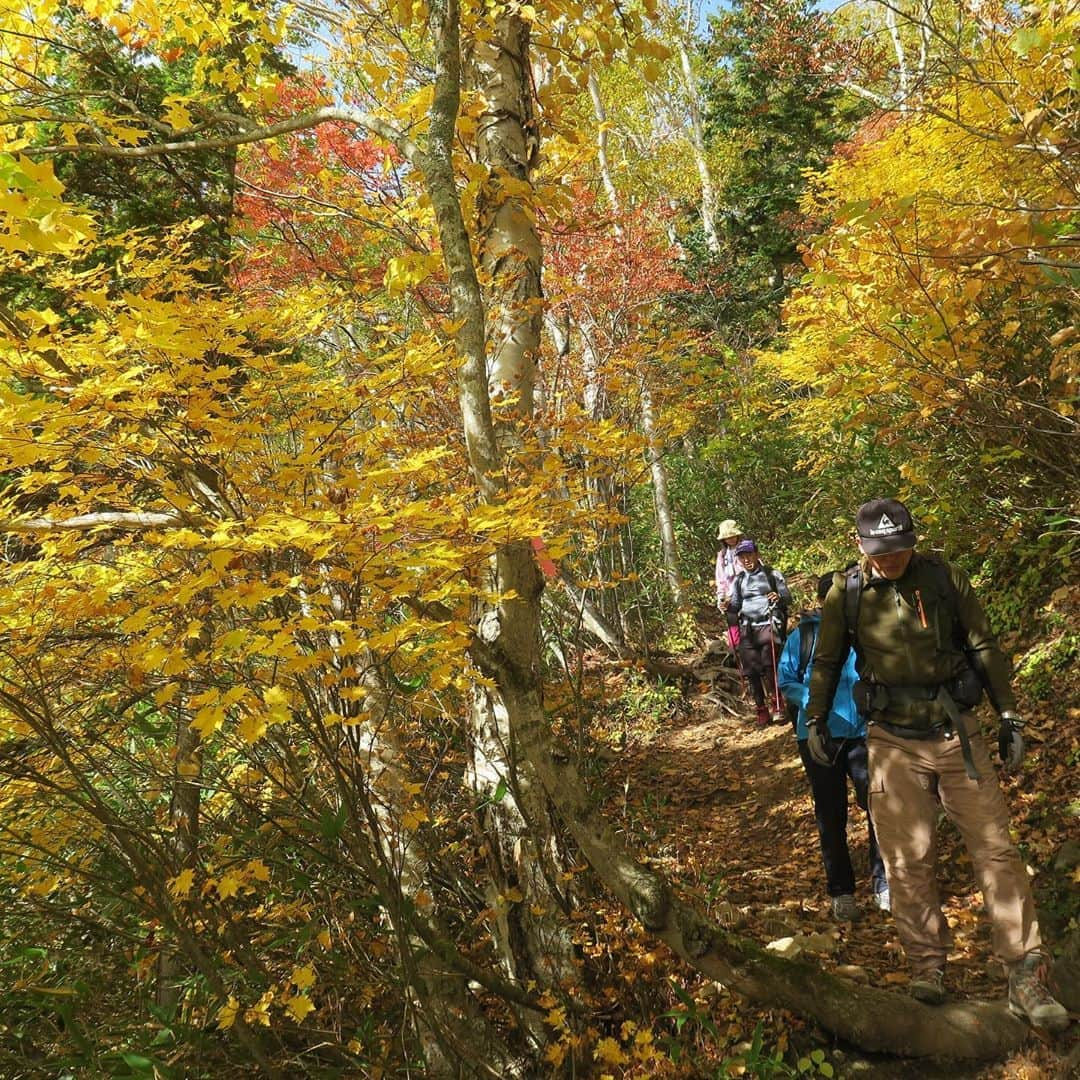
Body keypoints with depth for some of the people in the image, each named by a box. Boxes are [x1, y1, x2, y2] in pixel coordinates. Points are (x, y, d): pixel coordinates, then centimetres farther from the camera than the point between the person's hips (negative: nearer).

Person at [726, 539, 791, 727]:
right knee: (751, 670, -3)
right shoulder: (739, 580, 16)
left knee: (769, 666, -19)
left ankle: (776, 706, -7)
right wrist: (727, 607, -3)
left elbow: (788, 597, 7)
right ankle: (761, 712, 6)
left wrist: (779, 597, -15)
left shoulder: (772, 574, 8)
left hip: (769, 624, -3)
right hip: (747, 628, 3)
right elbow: (735, 605, 19)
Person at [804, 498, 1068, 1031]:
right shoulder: (845, 593, -7)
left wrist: (1008, 716, 5)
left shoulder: (946, 579, -7)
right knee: (907, 860, 4)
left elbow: (984, 648, 4)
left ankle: (1025, 979, 13)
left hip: (957, 734, 1)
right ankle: (927, 967, 20)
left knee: (995, 850, 2)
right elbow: (826, 662, 7)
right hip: (893, 743, 0)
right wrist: (815, 719, 9)